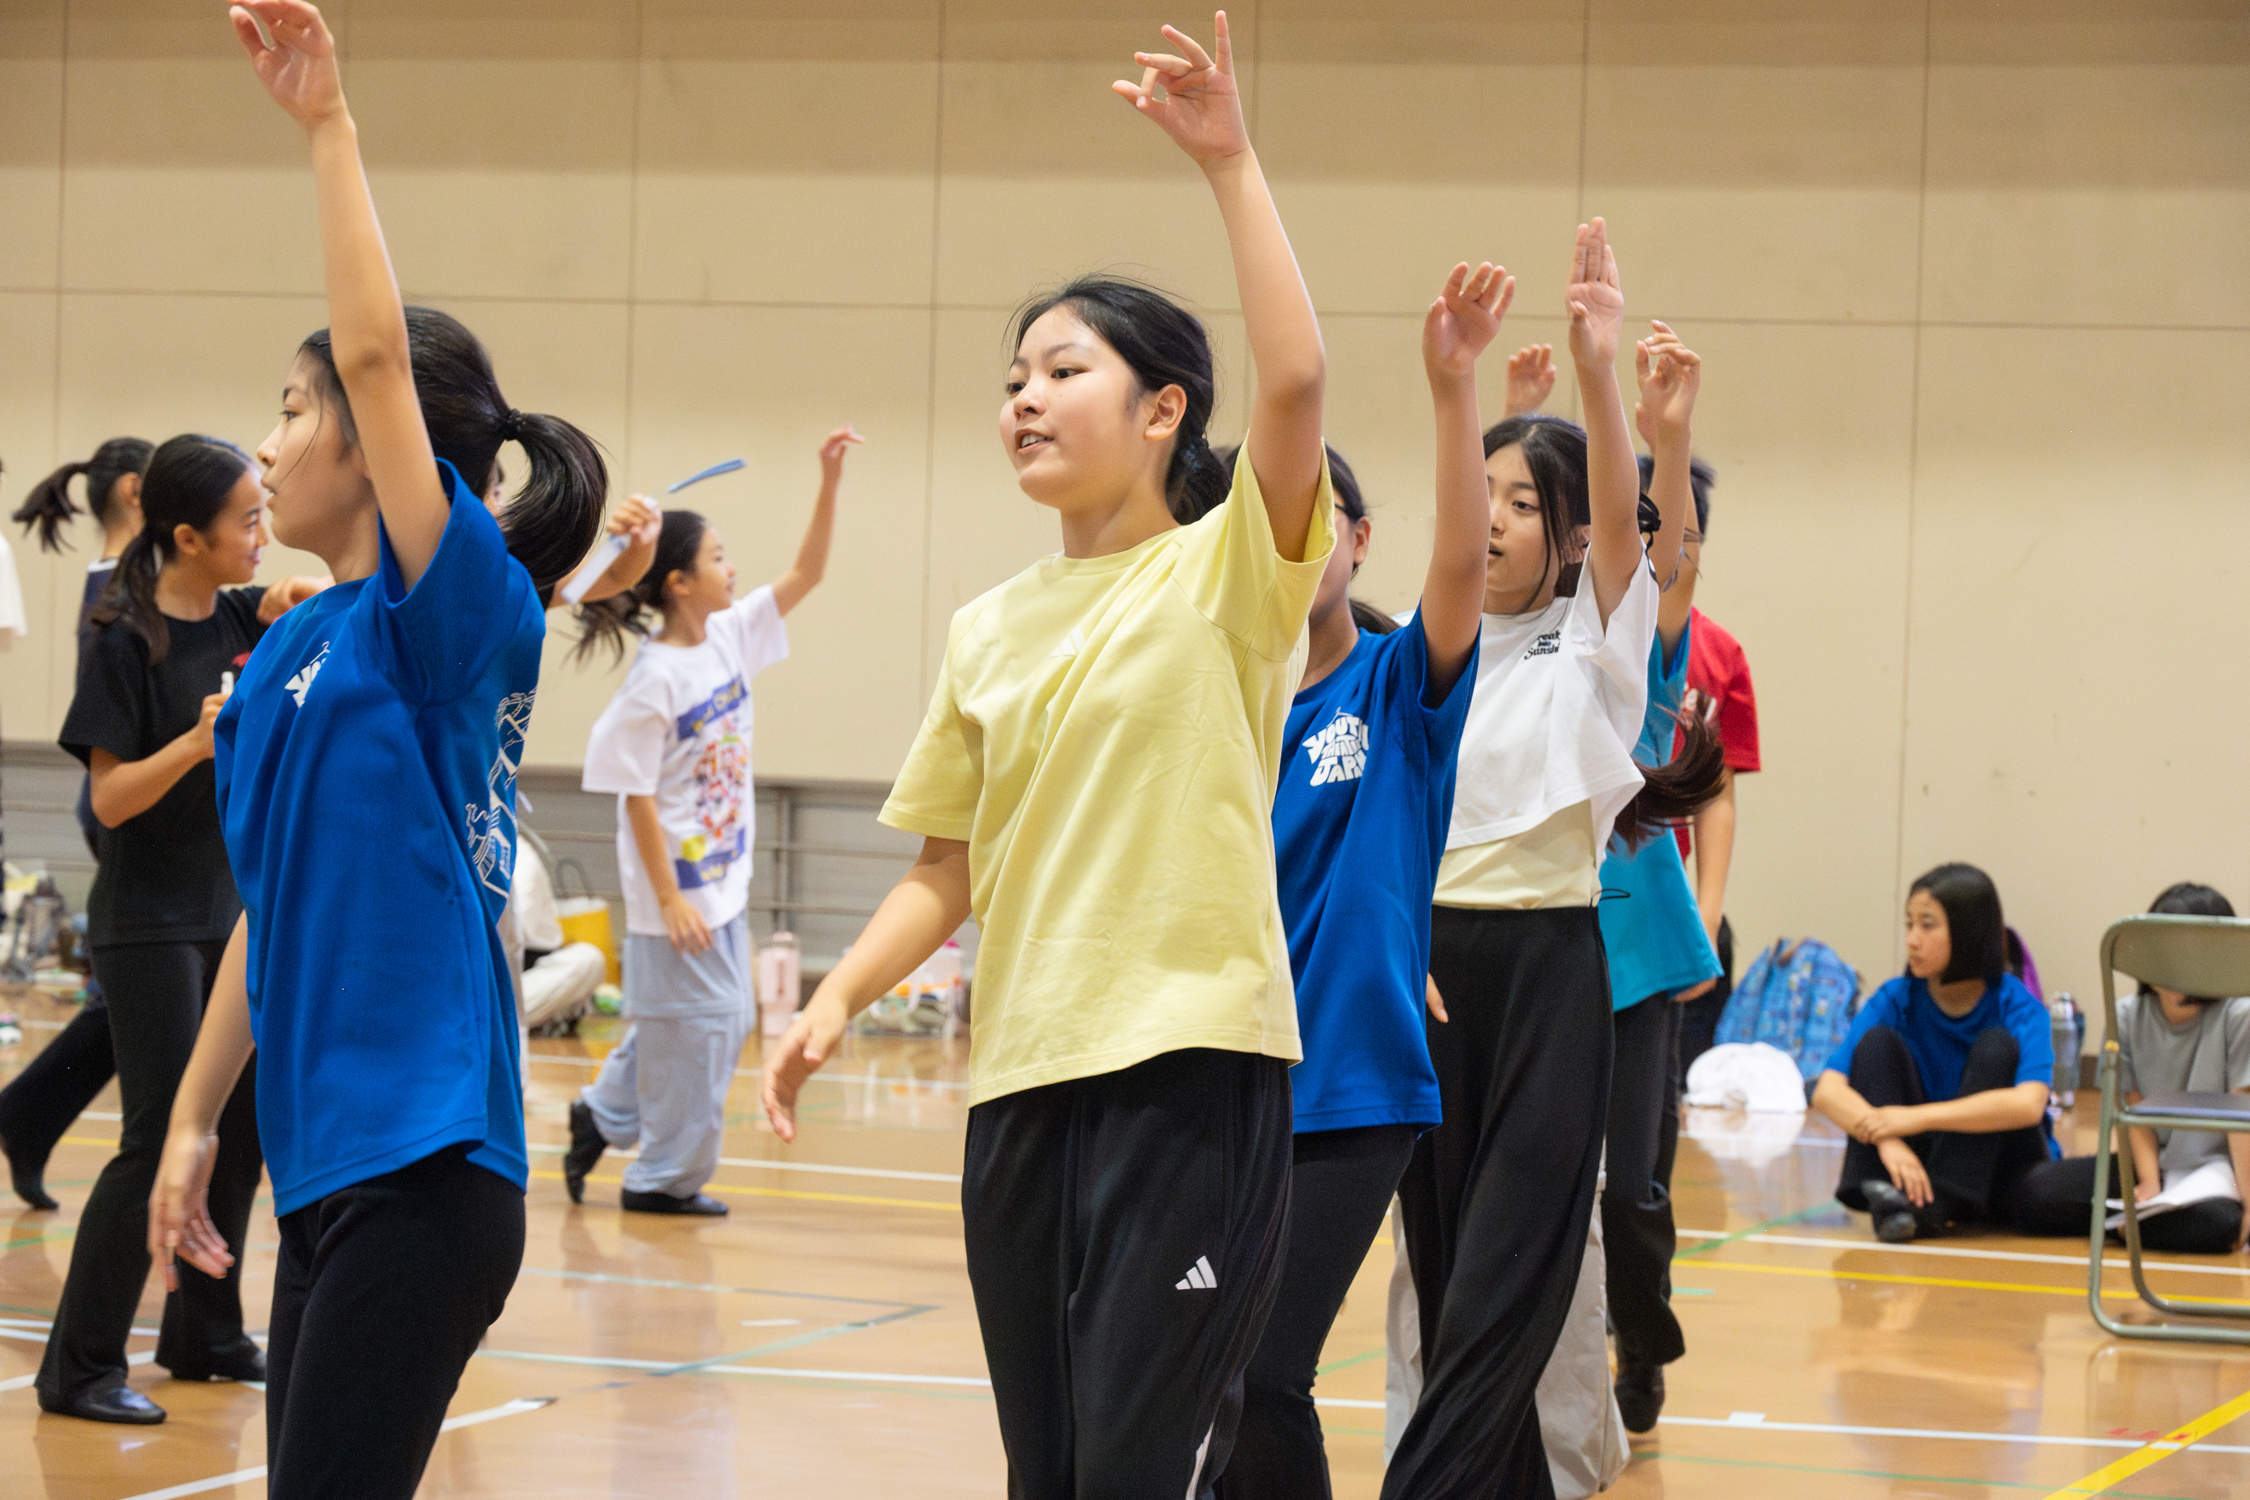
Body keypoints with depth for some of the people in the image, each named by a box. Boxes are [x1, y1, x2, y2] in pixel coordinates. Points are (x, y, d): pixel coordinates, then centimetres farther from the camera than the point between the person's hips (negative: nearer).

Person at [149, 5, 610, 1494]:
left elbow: (378, 355, -21)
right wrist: (194, 1119, 18)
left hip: (425, 1163, -8)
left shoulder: (464, 620, -9)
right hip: (323, 1162, 8)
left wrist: (328, 123, -19)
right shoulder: (287, 654, 13)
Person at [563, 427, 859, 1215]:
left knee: (725, 1020, 14)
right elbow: (637, 797, -17)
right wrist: (669, 898, -18)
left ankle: (605, 1114, 28)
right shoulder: (655, 680, -18)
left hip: (724, 877, 8)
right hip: (677, 885, -8)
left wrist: (829, 482, -5)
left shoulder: (730, 638, 3)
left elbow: (804, 573, 7)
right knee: (693, 1024, 0)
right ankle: (665, 1176, 12)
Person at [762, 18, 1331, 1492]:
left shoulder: (1228, 577, -3)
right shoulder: (989, 631, 13)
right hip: (1020, 1078, 6)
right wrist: (839, 999, -1)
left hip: (1191, 1066, -6)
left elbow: (1295, 381, -21)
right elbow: (948, 872, 15)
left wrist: (1230, 162, -19)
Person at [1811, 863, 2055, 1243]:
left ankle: (1932, 1206, -33)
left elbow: (2028, 1104, -32)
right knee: (1877, 1041, -16)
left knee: (1996, 1047, -23)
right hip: (1916, 1163, 2)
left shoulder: (2017, 1007, -14)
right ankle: (1889, 1201, -32)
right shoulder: (1895, 1000, -6)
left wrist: (1918, 1117, -35)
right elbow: (1827, 1090, -17)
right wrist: (1886, 1138, -36)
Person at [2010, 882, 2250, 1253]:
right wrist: (2148, 1184, -14)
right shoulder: (2127, 1015, 0)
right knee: (2036, 1193, -17)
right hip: (2156, 1164, 3)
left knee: (2217, 1222, -39)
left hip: (2215, 1168, -3)